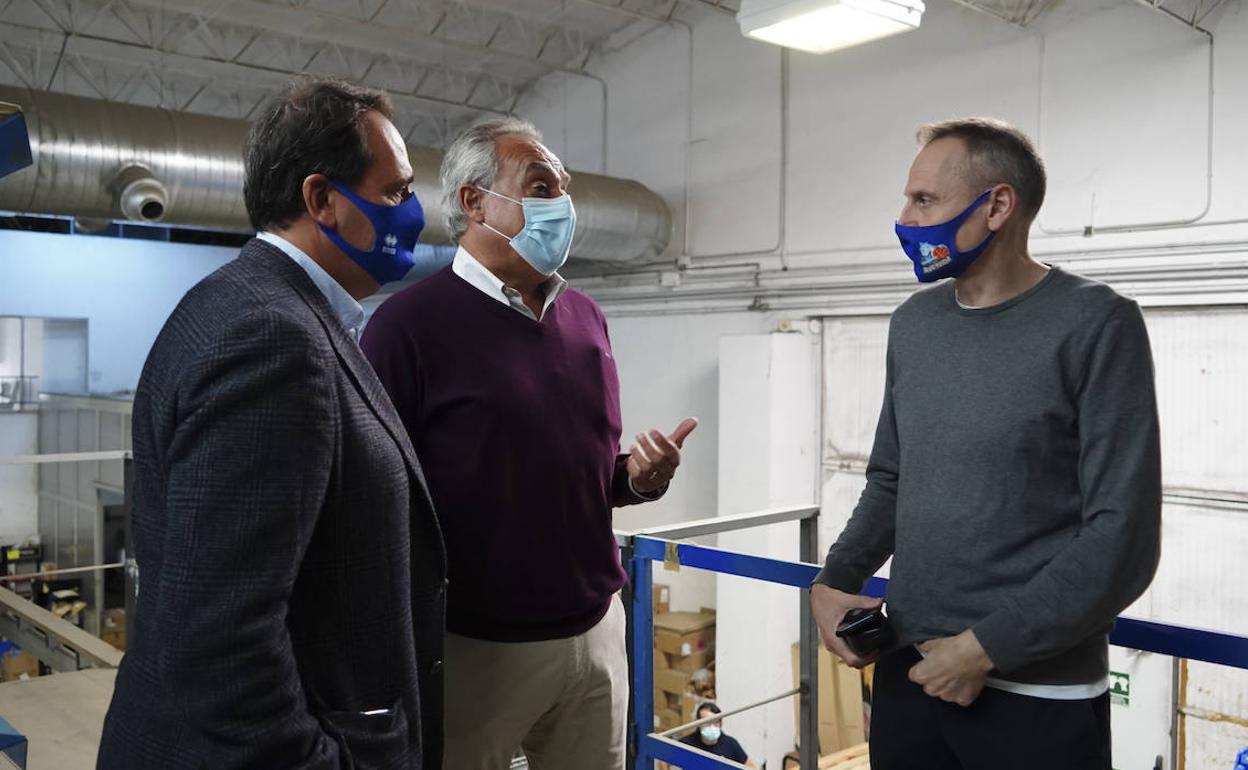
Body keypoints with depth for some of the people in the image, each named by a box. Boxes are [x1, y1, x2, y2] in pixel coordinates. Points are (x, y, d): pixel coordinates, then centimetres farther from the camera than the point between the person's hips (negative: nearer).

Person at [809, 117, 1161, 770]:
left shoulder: (1096, 325, -11)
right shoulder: (912, 324, 6)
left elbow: (1123, 537, -15)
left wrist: (986, 648, -15)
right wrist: (836, 580, 1)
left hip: (1037, 696, -5)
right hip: (906, 672, 5)